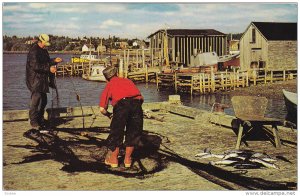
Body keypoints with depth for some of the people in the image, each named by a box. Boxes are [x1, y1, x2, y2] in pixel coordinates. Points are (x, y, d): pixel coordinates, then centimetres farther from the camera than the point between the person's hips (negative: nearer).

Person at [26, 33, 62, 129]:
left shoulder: (43, 50, 15)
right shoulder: (33, 51, -15)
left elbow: (47, 61, 23)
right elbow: (35, 66, -23)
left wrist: (54, 60, 5)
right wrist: (49, 68, -26)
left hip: (42, 80, 10)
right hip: (35, 79, -10)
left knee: (43, 100, 13)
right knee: (36, 99, -9)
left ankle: (40, 120, 24)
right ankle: (33, 122, -3)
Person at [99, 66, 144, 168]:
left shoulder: (109, 85, 23)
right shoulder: (128, 81, 33)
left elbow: (102, 109, 14)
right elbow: (141, 98, 26)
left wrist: (109, 115, 34)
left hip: (121, 104, -3)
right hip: (136, 103, 3)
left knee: (116, 132, 14)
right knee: (133, 132, 18)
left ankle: (113, 159, 27)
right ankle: (127, 159, 26)